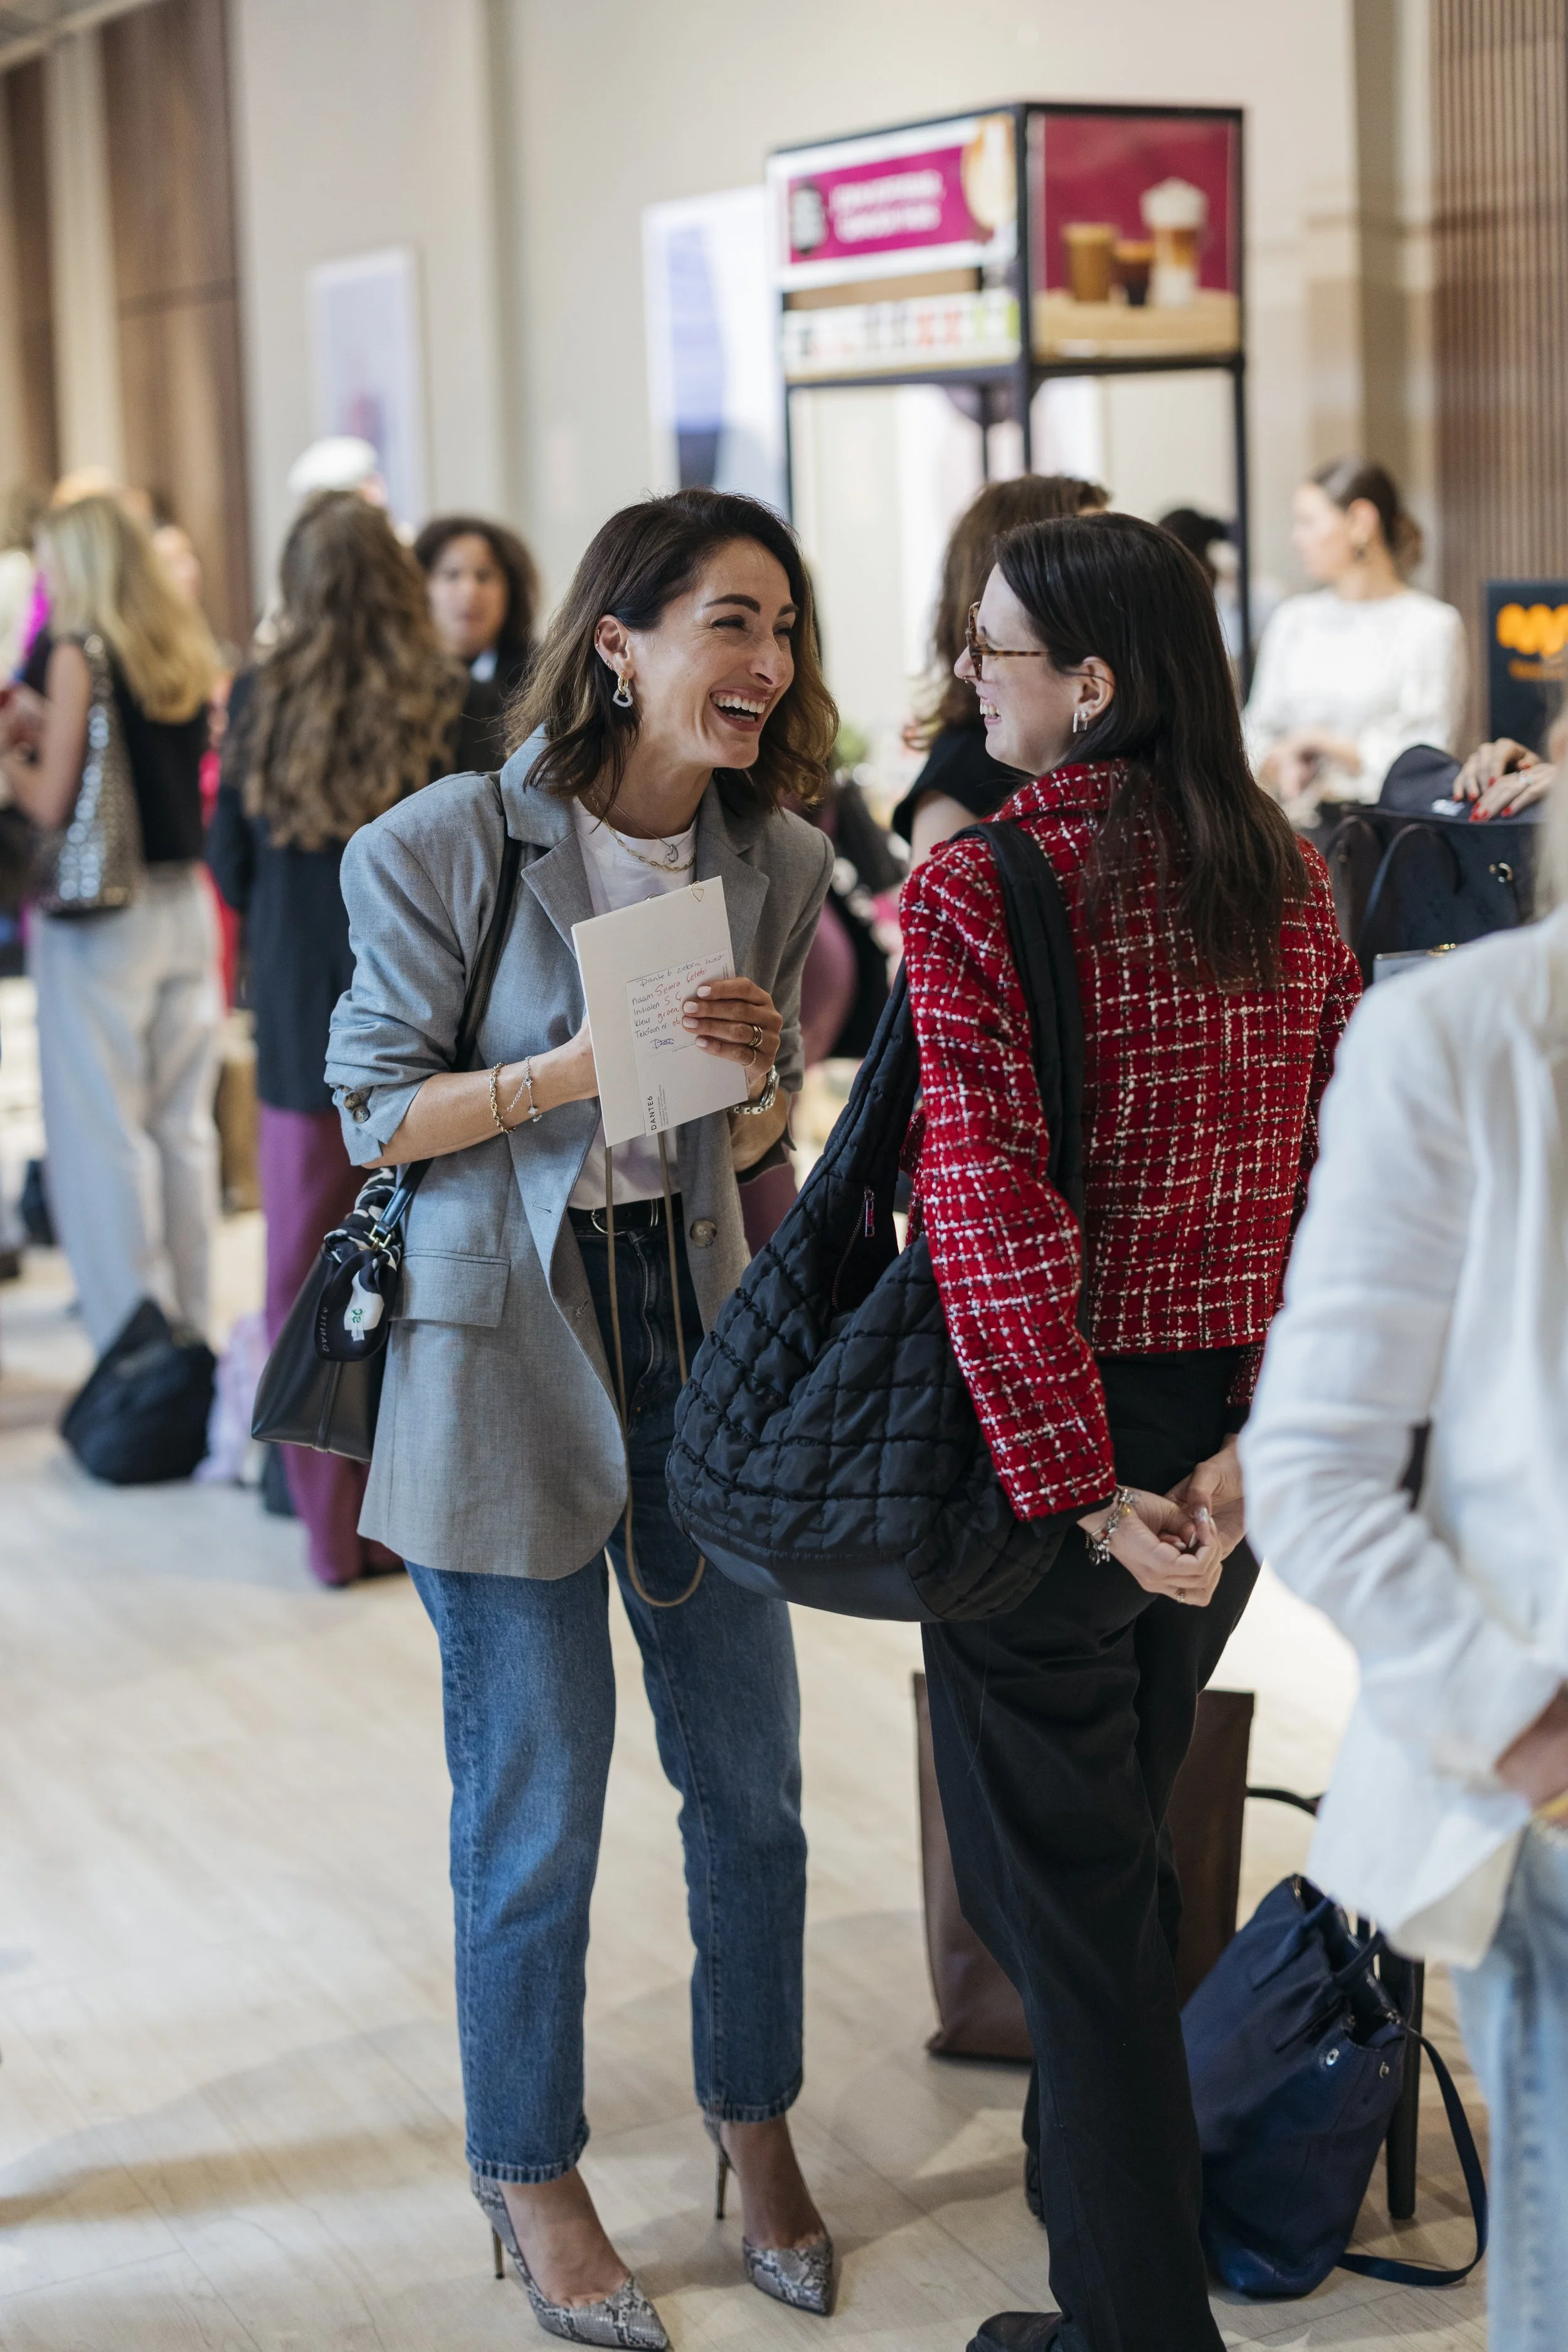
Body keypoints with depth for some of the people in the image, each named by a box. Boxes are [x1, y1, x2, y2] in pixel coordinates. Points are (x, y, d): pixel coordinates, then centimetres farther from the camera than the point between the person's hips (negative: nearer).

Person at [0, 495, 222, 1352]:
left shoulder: (76, 652, -10)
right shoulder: (188, 652, 10)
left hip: (100, 918, -7)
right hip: (186, 905, 7)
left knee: (104, 1135, -1)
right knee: (182, 1128, 12)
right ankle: (191, 1331, 17)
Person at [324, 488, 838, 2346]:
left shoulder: (774, 859, 2)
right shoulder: (447, 848, -13)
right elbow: (378, 1113, -9)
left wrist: (763, 1058, -10)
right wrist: (577, 1068, -23)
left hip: (697, 1315, 5)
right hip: (504, 1339, -4)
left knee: (748, 1764, 10)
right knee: (535, 1797, 5)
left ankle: (755, 2116, 33)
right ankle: (528, 2169, 26)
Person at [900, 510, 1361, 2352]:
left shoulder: (972, 892, -17)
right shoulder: (1287, 882, 1)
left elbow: (988, 1207, -24)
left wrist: (1075, 1488, -20)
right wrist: (1268, 1438, -3)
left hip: (1053, 1445, -6)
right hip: (1226, 1432, 6)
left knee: (1059, 1894, 8)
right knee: (1124, 1841, 25)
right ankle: (1111, 2197, 43)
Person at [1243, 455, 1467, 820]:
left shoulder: (1432, 625, 1)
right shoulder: (1293, 620, 16)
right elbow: (1258, 732, 16)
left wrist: (1319, 742, -3)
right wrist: (1282, 765, -5)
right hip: (1301, 824, 4)